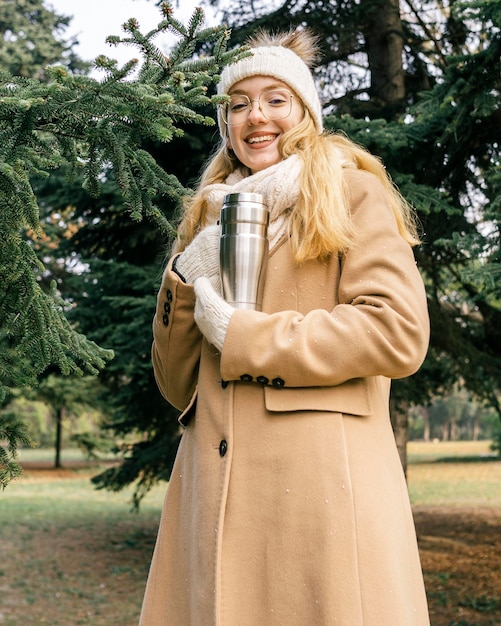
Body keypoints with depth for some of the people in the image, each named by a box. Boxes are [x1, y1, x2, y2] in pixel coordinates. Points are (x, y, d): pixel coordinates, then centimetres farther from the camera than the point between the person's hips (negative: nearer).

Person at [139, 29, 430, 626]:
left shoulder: (350, 194, 5)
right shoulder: (214, 217, 20)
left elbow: (399, 334, -11)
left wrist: (241, 336, -8)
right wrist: (186, 282, 0)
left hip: (322, 479, -4)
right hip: (215, 486, 5)